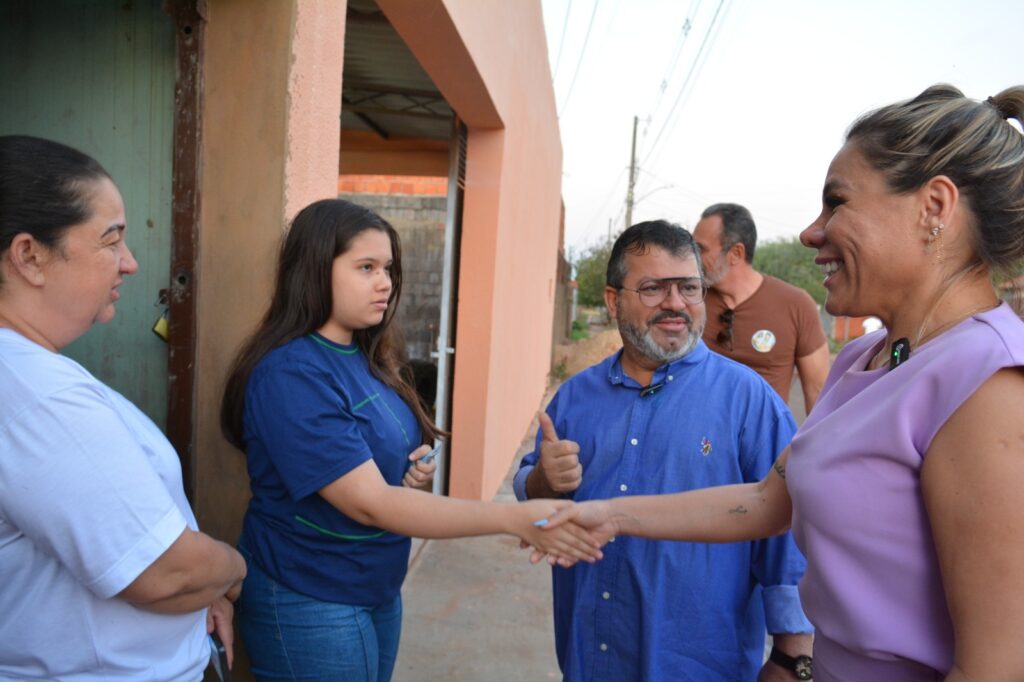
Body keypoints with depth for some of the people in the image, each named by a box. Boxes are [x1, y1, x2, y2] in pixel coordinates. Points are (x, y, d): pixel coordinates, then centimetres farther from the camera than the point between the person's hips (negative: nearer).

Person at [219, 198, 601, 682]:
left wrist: (416, 468, -8)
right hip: (309, 602, -7)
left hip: (378, 589, 7)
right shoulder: (291, 373, -23)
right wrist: (516, 518, -33)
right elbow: (370, 503, -28)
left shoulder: (367, 358, 2)